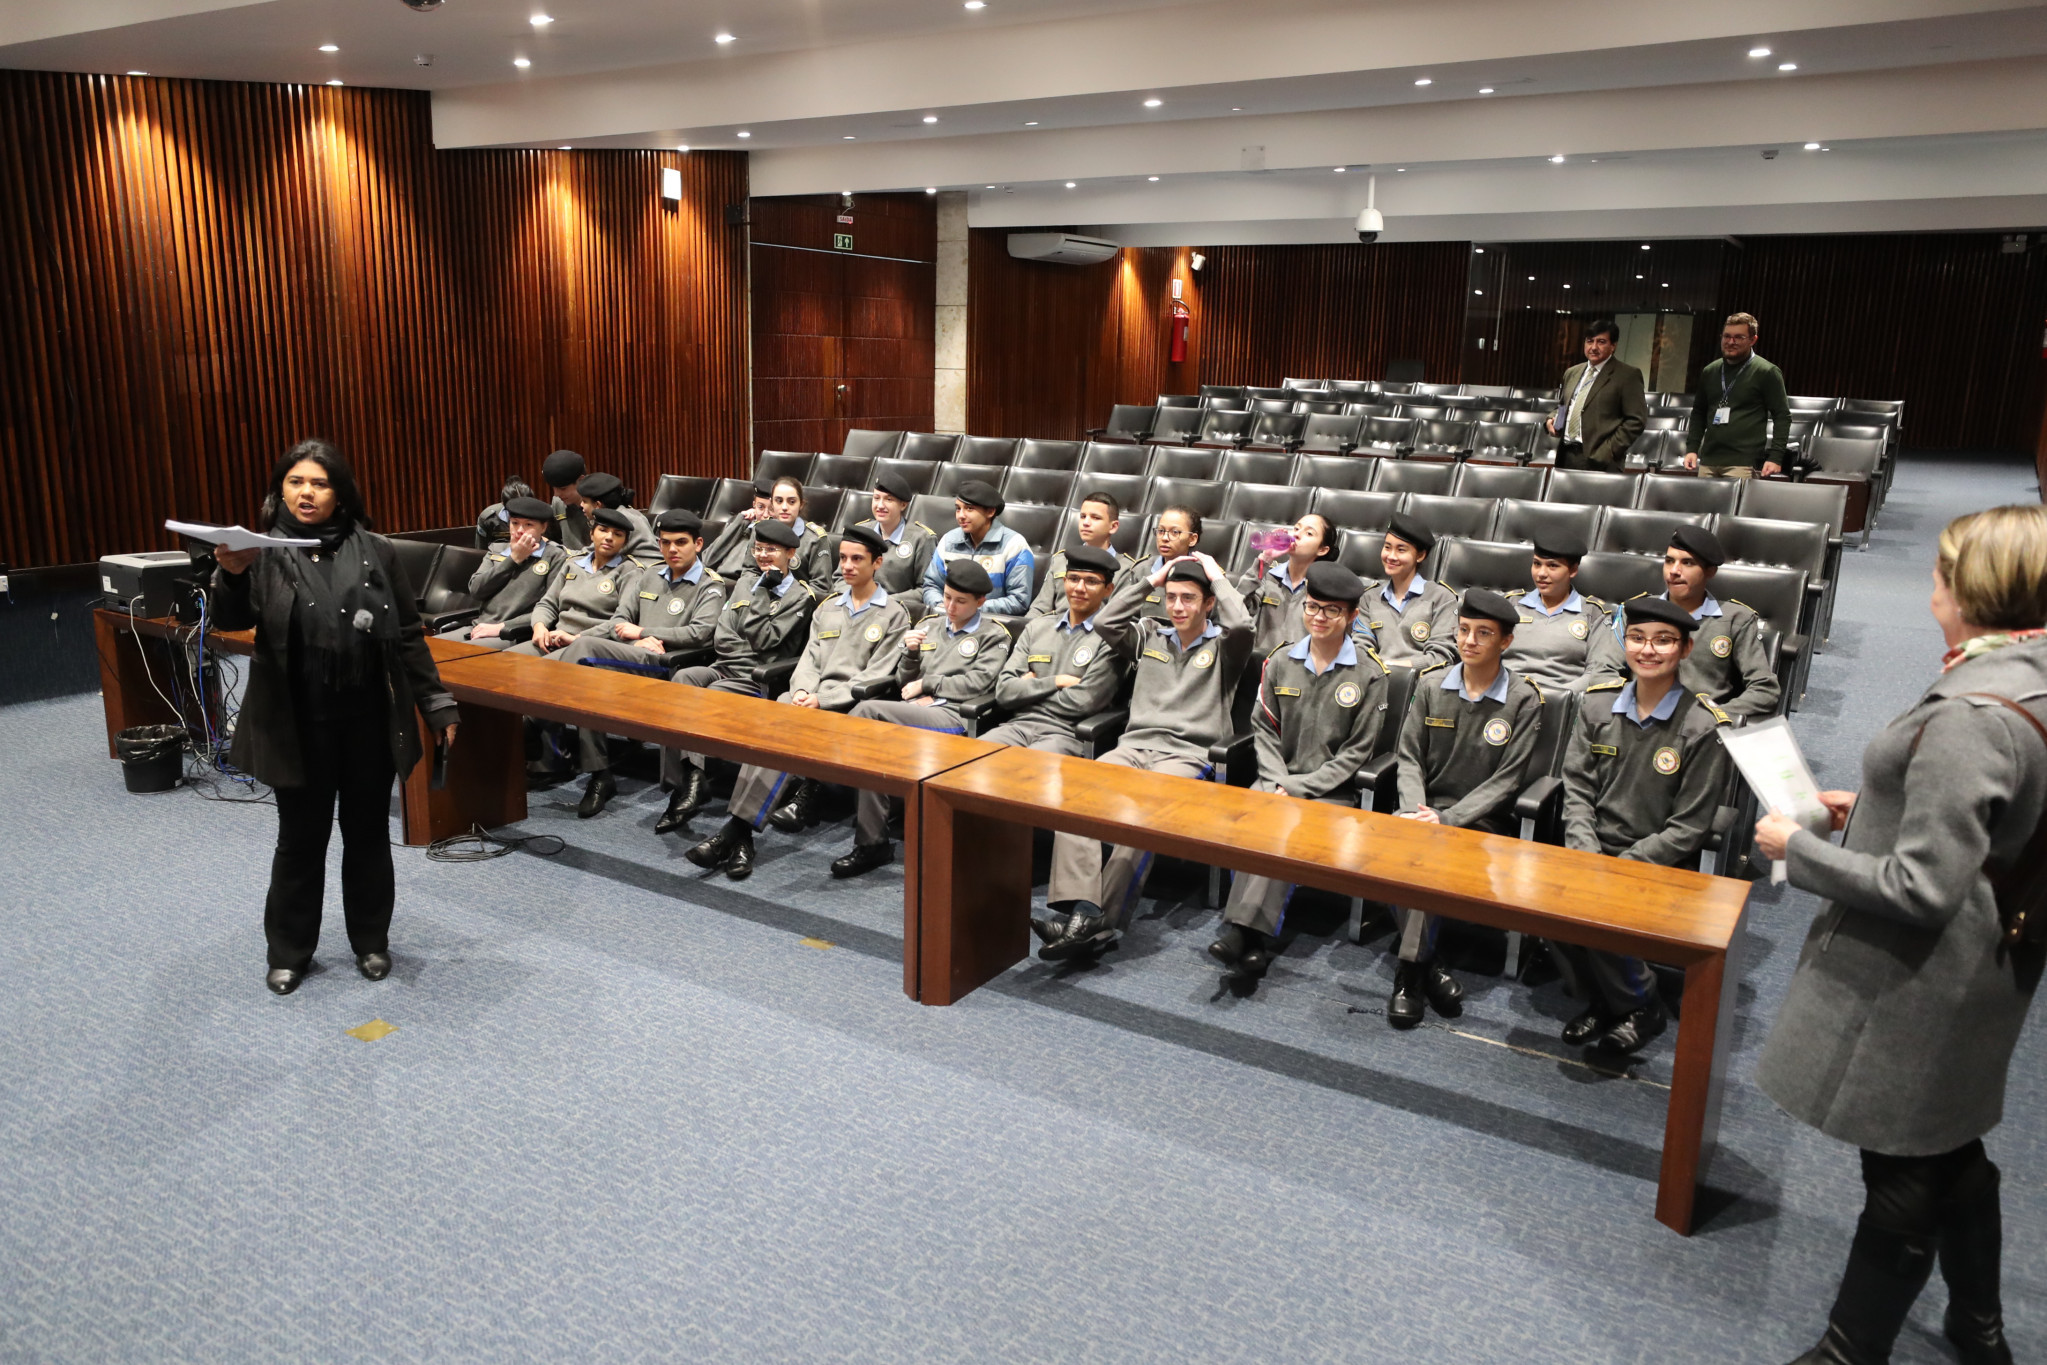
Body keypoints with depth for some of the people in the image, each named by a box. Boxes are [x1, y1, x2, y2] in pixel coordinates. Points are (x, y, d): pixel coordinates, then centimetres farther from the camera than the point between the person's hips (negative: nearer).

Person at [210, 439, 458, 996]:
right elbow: (231, 621, -16)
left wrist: (436, 703, 3)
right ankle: (289, 950, 25)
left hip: (369, 720, 1)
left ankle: (371, 940, 29)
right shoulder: (267, 553, -2)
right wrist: (232, 576, -38)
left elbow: (407, 635, 4)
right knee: (301, 837, 9)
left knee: (367, 832, 13)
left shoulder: (373, 552, 1)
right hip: (299, 726, -1)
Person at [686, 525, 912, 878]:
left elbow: (877, 676, -5)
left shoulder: (893, 614, 5)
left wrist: (823, 699, -15)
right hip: (810, 698, 5)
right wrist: (802, 691, -8)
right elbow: (809, 658, 16)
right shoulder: (827, 607, 24)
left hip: (848, 704, -5)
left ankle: (737, 832, -30)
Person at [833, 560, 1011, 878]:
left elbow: (977, 683, -2)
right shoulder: (929, 626, 26)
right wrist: (910, 654, 4)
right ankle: (872, 843, -26)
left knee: (868, 709, -29)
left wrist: (926, 682, 0)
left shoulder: (993, 636, 12)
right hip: (912, 714, 5)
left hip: (954, 718, -5)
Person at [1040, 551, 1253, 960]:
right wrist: (1150, 581, 19)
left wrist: (1218, 577, 6)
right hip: (1133, 746, 4)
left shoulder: (1223, 646, 12)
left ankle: (1100, 923, -34)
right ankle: (1080, 908, -40)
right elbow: (1106, 622, 15)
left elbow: (1241, 624, -9)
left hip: (1186, 755, -4)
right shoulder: (1150, 636, 25)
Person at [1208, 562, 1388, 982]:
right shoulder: (1280, 661, 10)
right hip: (1278, 781, 3)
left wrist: (1299, 787, -11)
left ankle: (1241, 929, -32)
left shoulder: (1368, 673, -1)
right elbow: (1264, 729, 10)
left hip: (1330, 789, -3)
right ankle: (1258, 937, -29)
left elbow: (1356, 751, -3)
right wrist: (1278, 782, -6)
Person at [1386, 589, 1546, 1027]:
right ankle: (1427, 965, -17)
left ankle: (1411, 972, -20)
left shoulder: (1523, 700, -4)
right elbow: (1409, 758, 6)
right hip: (1426, 808, 3)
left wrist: (1447, 820, -19)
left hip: (1481, 820, -3)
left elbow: (1507, 780, -9)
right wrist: (1415, 810, -14)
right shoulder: (1431, 684, 7)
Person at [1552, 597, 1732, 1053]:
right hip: (1593, 852, 4)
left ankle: (1641, 1007, 3)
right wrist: (1586, 856, -11)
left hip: (1658, 866, -4)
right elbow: (1577, 788, 5)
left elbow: (1688, 828, -9)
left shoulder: (1703, 726, -7)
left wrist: (1621, 869, -17)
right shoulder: (1597, 704, 6)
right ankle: (1600, 1002, 4)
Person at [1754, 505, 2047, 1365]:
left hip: (1917, 981, -9)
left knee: (1901, 1171, 7)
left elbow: (1919, 888, -28)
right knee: (1950, 1148, 26)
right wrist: (1874, 807, 10)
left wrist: (1798, 848, -16)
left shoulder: (1971, 715, -29)